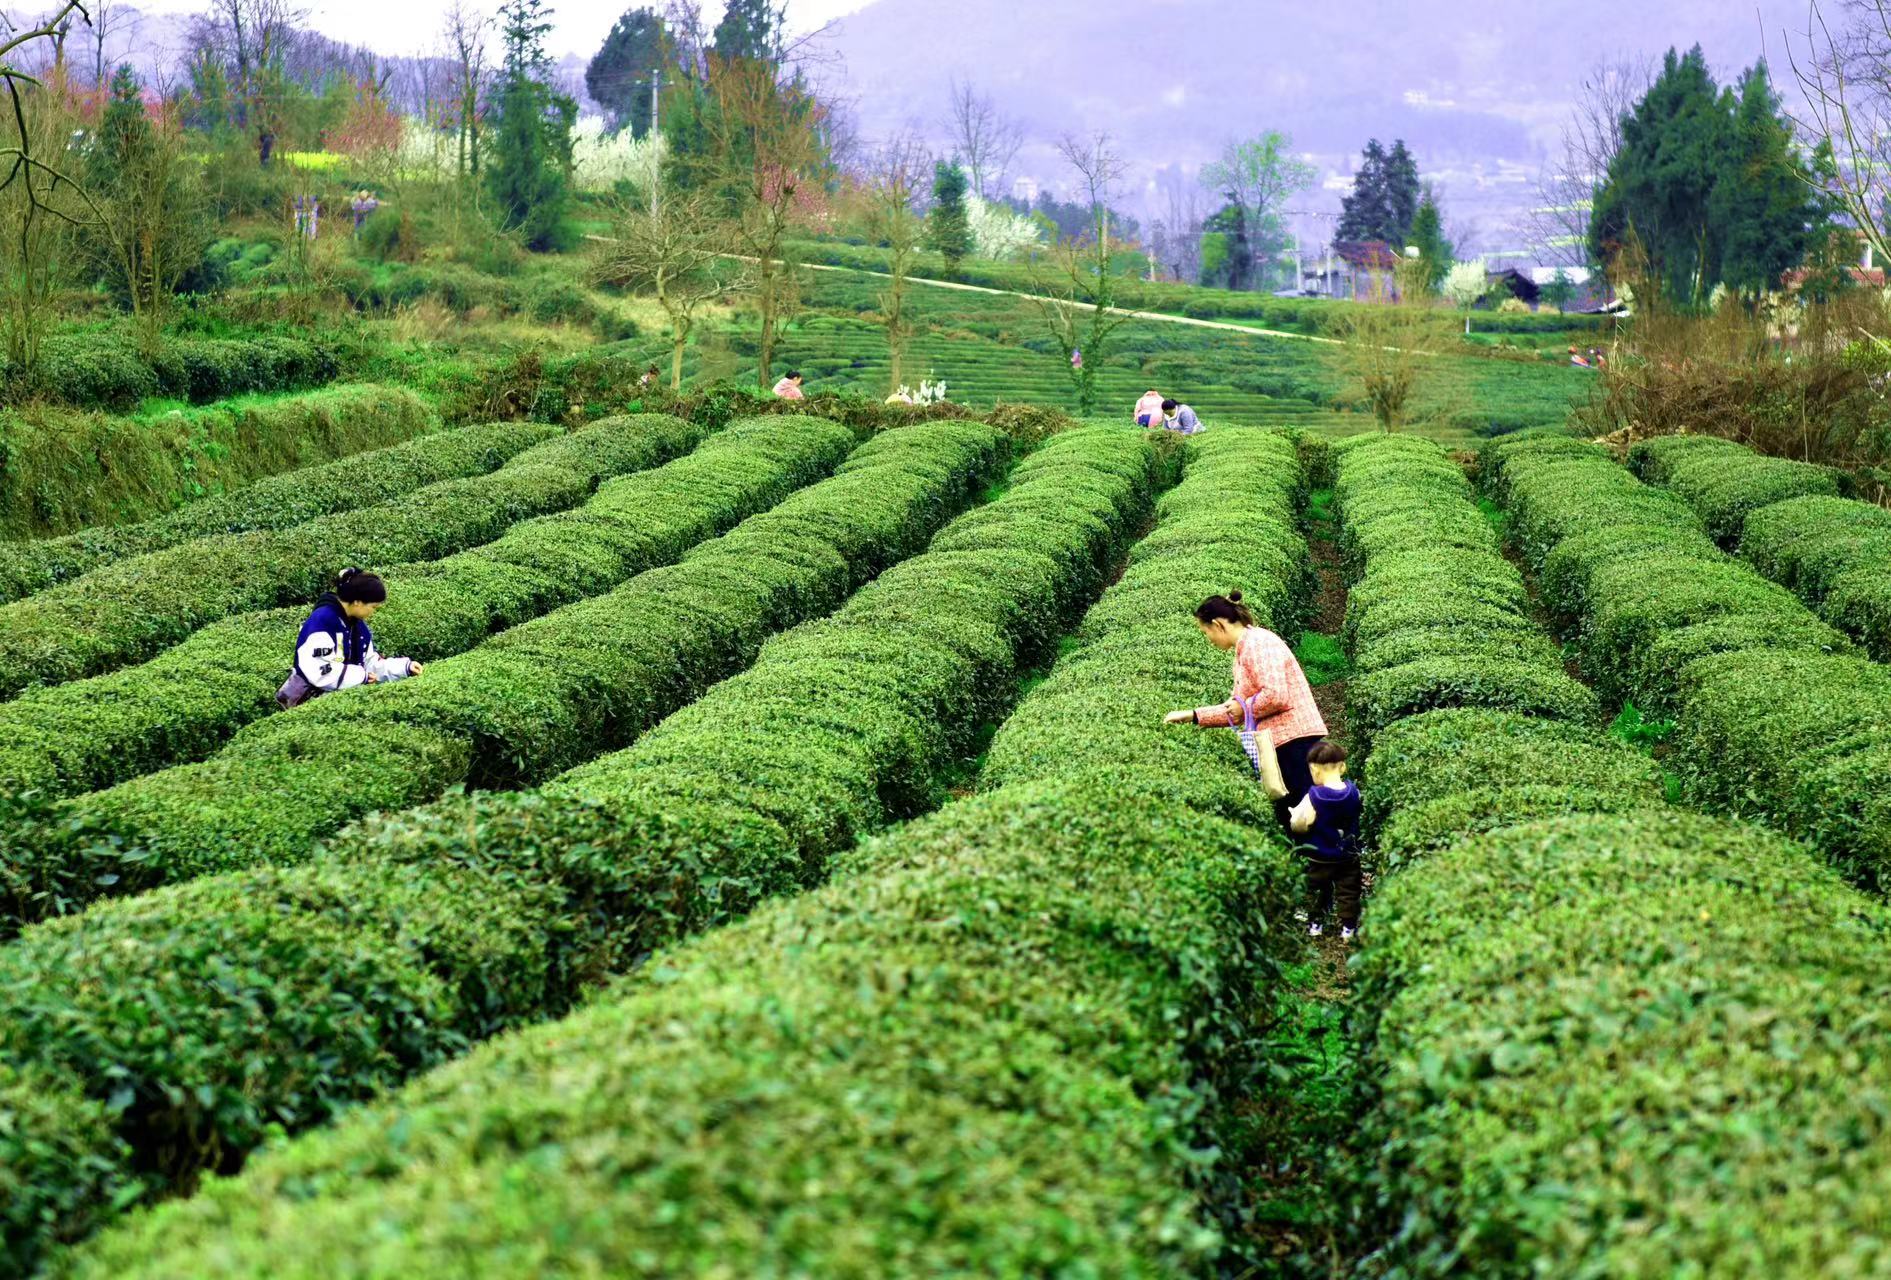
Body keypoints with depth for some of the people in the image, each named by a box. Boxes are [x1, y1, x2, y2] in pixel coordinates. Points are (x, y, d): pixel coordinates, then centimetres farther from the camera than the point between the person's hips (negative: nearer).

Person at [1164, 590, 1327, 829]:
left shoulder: (1258, 644, -12)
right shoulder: (1243, 650, 19)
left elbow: (1276, 695, -23)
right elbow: (1235, 711, 24)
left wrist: (1244, 706, -8)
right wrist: (1191, 716, 20)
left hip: (1294, 736, -10)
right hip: (1280, 740, 10)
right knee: (1286, 813, 10)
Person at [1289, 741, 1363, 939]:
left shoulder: (1314, 796, -23)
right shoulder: (1353, 791, -11)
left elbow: (1300, 825, -19)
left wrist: (1294, 815, 1)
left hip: (1320, 858, -3)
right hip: (1349, 856, 3)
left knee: (1316, 891, 16)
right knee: (1348, 892, 12)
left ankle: (1314, 925, 24)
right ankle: (1347, 927, 16)